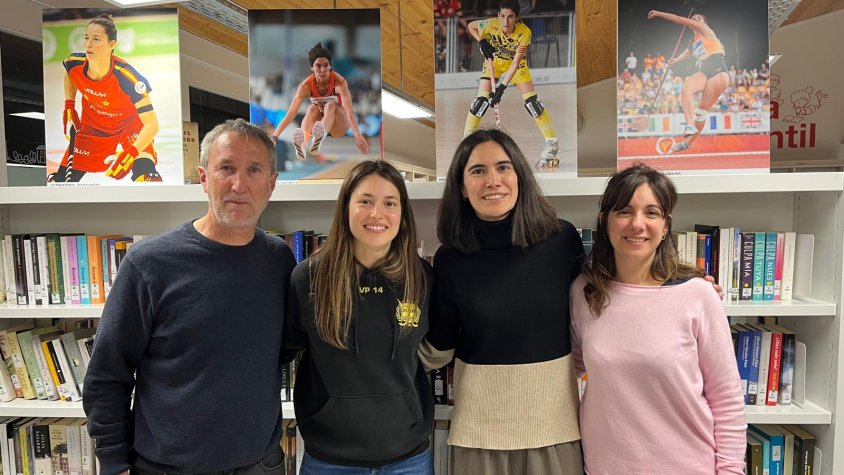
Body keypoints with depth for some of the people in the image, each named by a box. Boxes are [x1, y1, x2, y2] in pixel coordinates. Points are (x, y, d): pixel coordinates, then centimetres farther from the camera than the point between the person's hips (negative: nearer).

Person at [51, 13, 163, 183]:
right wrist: (68, 107, 3)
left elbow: (151, 125, -33)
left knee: (144, 173, -29)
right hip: (91, 128, 5)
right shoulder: (74, 64, -19)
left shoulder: (128, 78, -33)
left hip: (130, 127, -4)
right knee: (63, 178, 6)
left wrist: (130, 153, -43)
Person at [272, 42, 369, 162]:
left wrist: (357, 135, -50)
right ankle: (303, 141, -60)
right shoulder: (306, 85, -16)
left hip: (338, 124, -2)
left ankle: (318, 140, -66)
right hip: (317, 122, 2)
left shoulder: (339, 82, -23)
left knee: (330, 106, -33)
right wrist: (274, 137, -31)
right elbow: (291, 113, -21)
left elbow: (349, 110, -36)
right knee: (312, 108, -30)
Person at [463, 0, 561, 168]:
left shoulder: (524, 32, -31)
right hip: (494, 61, 1)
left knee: (532, 101, -10)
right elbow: (471, 26, -8)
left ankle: (552, 143, 1)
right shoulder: (491, 25, -29)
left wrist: (502, 87, -38)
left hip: (516, 64, -1)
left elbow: (515, 63, -32)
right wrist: (482, 42, -22)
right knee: (481, 100, -12)